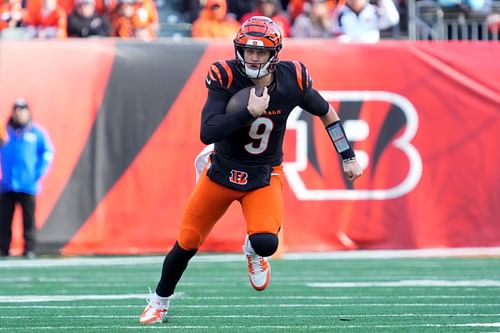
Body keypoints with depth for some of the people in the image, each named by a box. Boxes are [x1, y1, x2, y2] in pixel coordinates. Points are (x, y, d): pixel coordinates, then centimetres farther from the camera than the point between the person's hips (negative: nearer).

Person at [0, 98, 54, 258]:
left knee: (29, 219, -3)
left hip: (28, 184, -2)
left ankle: (29, 250, 0)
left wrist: (39, 172, -6)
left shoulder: (37, 132, 3)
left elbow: (47, 153, 2)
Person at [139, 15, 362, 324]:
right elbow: (208, 134, -30)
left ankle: (253, 251, 15)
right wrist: (250, 112, -37)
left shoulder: (292, 80, -15)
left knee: (266, 243, -24)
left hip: (264, 177, 0)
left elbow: (326, 112, 4)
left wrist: (349, 157, 7)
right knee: (187, 243, 7)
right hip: (222, 172, 0)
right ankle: (160, 302, 34)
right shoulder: (226, 77, -21)